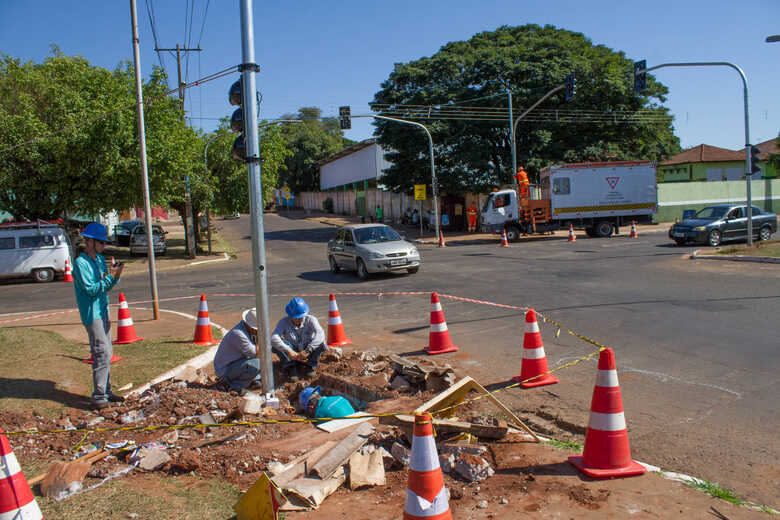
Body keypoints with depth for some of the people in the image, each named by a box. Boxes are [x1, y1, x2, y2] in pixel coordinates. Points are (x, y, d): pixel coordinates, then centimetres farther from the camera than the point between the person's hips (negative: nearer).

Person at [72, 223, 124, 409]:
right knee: (101, 354, -11)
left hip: (103, 310, 9)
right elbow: (91, 289, -20)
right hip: (92, 313, -8)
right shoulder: (80, 263, -13)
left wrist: (116, 276, -4)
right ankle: (98, 396, -5)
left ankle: (106, 392, 22)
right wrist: (110, 277, -20)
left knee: (107, 353, 12)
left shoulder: (100, 259, 12)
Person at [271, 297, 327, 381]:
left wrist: (306, 351, -43)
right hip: (292, 356, 0)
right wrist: (289, 352, -44)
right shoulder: (284, 322, -13)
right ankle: (290, 368, -18)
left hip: (308, 355, 0)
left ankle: (310, 366, -11)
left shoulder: (310, 320, -13)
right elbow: (273, 338, -30)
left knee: (321, 341, -27)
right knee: (276, 344, -26)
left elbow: (320, 334, -31)